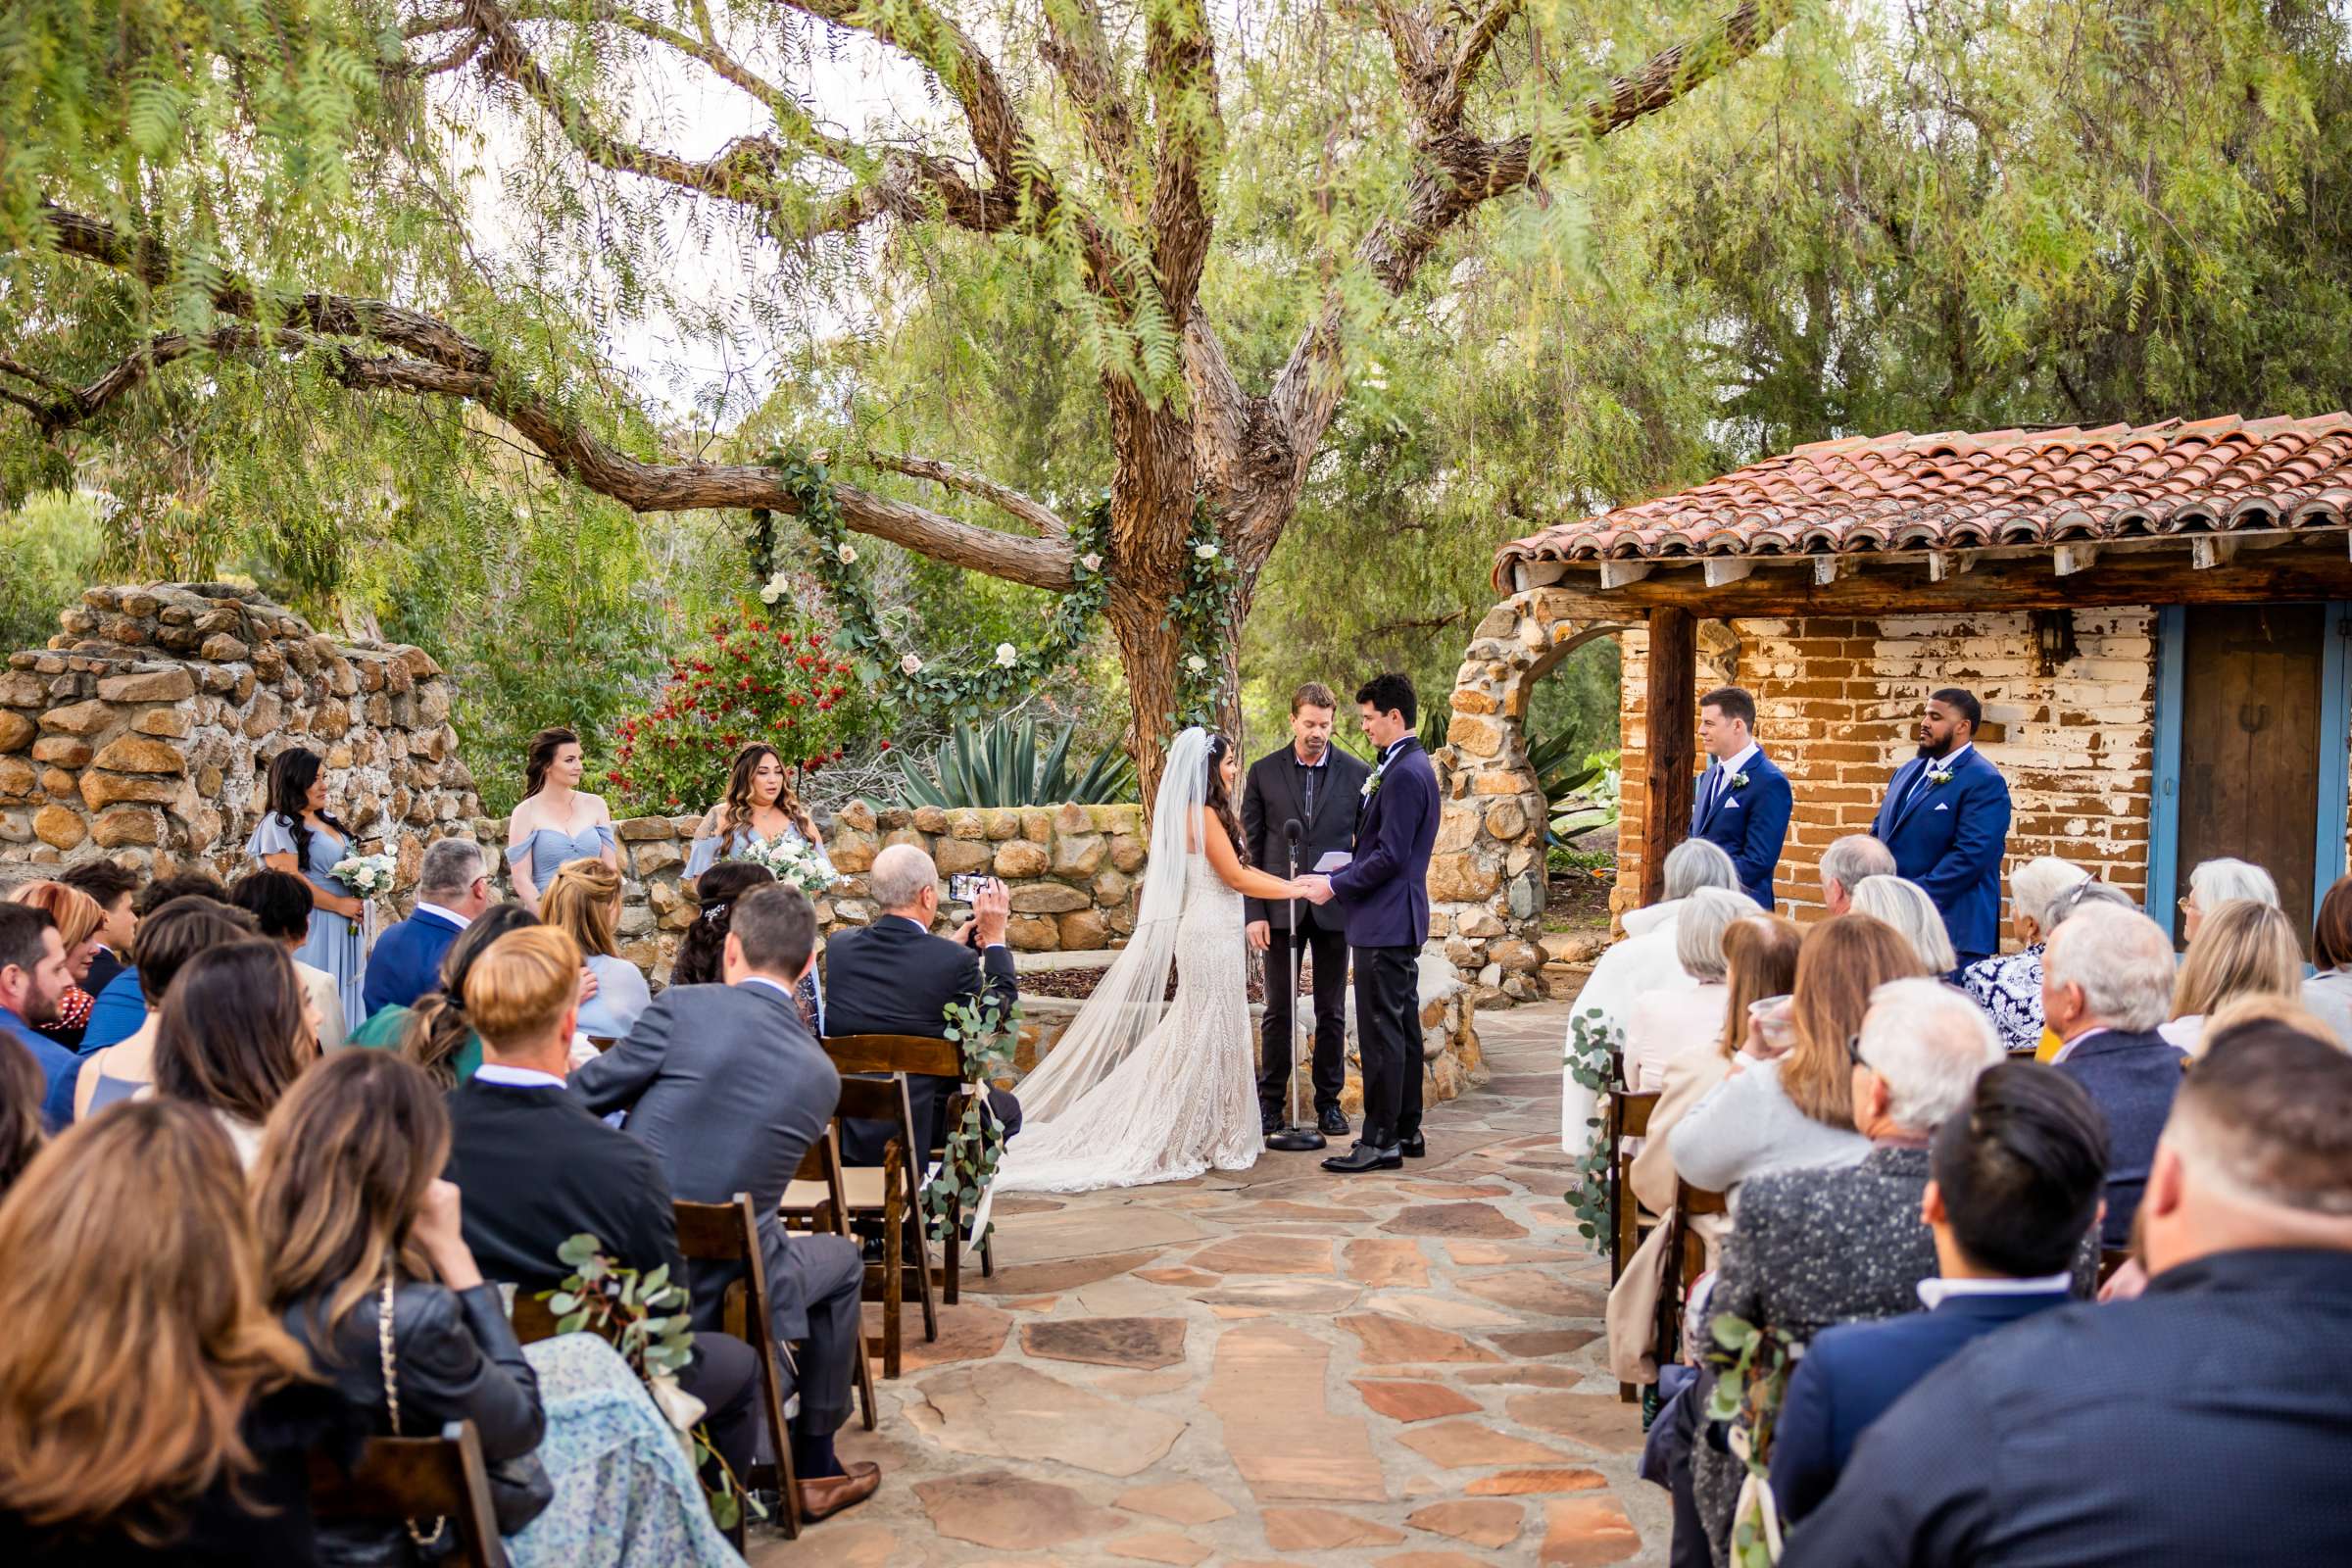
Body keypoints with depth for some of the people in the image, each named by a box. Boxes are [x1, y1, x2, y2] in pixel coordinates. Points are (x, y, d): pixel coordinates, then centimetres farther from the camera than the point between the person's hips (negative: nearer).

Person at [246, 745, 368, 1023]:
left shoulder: (328, 822, 16)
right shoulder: (278, 824, -8)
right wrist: (340, 905, -12)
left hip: (345, 929, 8)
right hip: (309, 930, -8)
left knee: (342, 1001, 7)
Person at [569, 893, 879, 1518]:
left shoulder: (682, 1007, -10)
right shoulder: (821, 1075, 0)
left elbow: (584, 1096, -5)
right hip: (722, 1293, -1)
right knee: (841, 1260, 28)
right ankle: (813, 1466, 31)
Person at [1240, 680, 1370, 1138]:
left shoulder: (1357, 774, 1)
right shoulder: (1263, 772, 1)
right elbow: (1251, 847, 1)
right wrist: (1254, 912, -5)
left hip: (1334, 909, 0)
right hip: (1280, 908, 0)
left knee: (1332, 1013, 8)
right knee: (1279, 1010, 5)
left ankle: (1329, 1101, 18)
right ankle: (1272, 1102, 14)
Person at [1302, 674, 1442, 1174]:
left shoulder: (1405, 774, -17)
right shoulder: (1411, 766, 15)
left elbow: (1390, 856, -21)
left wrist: (1335, 885, -12)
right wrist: (1335, 877, 13)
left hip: (1385, 924, -11)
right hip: (1400, 921, 11)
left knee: (1382, 1033, -6)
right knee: (1403, 1028, 15)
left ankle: (1380, 1141, -1)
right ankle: (1406, 1130, 23)